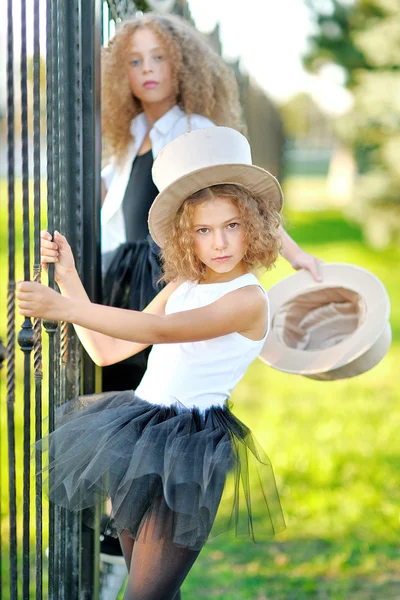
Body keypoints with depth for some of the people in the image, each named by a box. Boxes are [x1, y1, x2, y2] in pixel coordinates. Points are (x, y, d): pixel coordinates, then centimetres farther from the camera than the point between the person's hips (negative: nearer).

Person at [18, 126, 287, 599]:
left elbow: (161, 331, -24)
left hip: (187, 443, -8)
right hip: (136, 434, 8)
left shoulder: (249, 298, -12)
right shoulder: (181, 287, 12)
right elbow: (107, 350, 13)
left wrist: (64, 308, -28)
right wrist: (68, 278, 6)